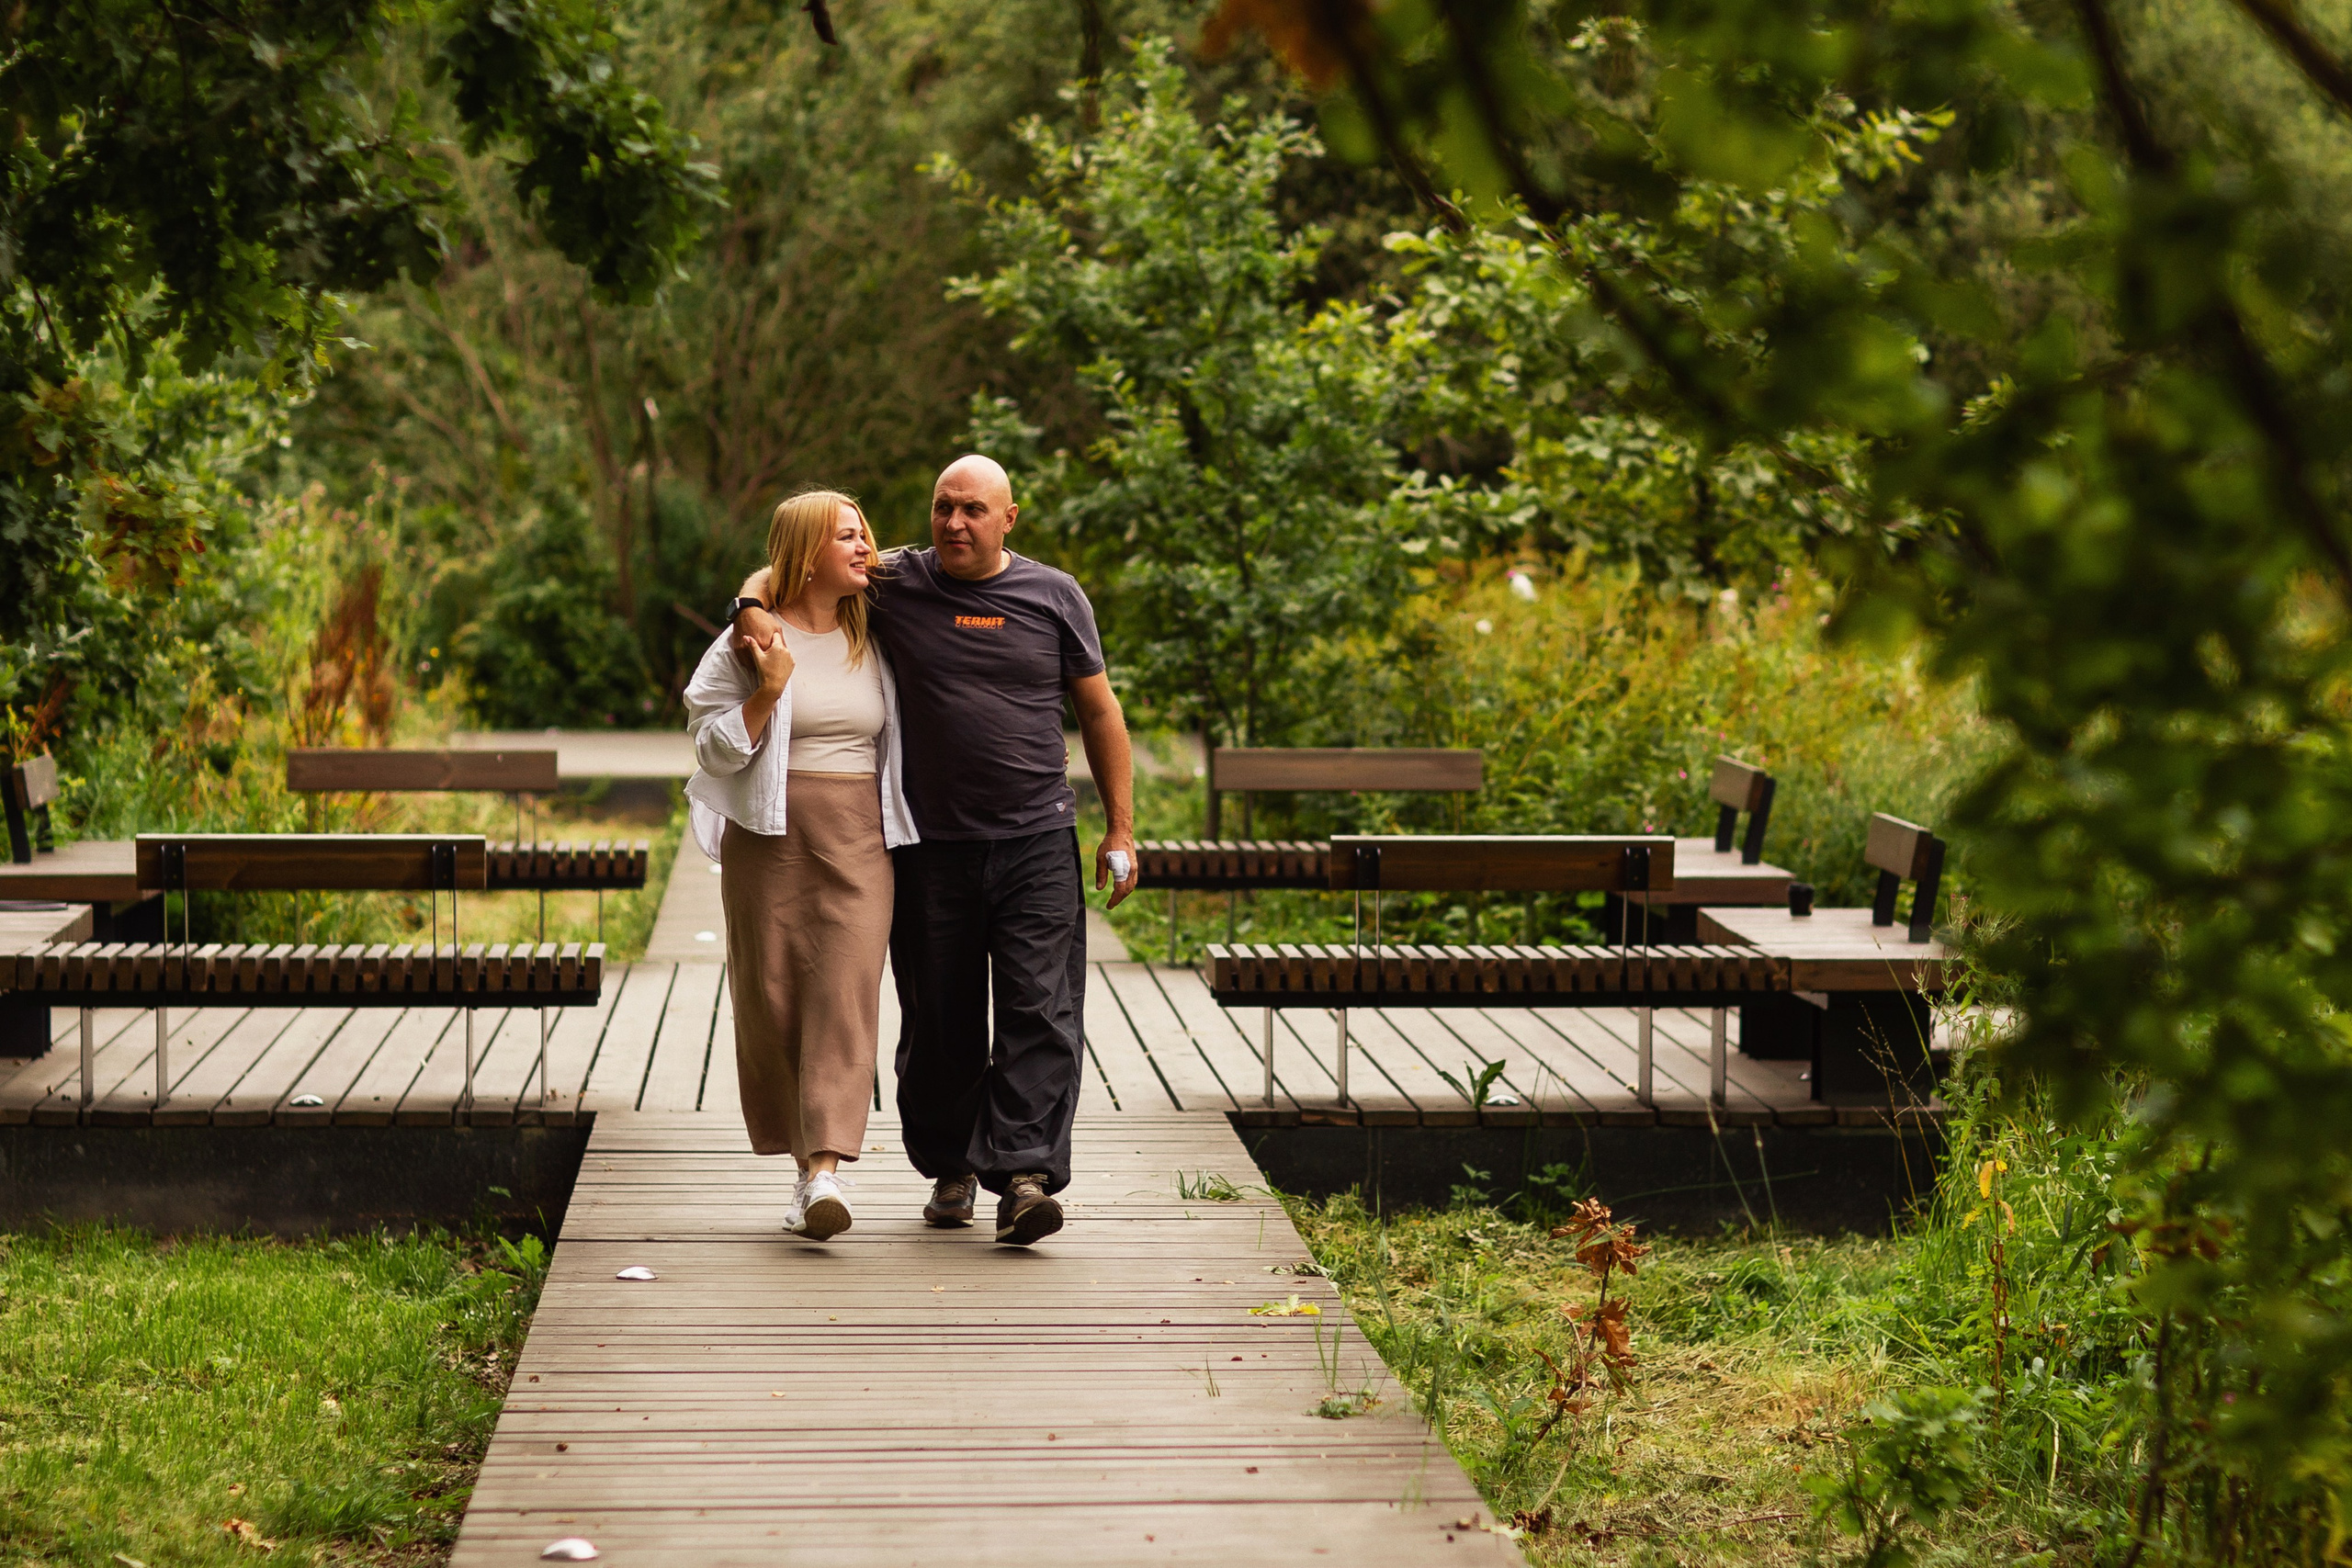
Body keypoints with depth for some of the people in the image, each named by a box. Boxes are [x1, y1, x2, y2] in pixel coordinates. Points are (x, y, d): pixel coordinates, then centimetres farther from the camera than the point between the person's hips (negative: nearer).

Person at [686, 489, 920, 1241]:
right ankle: (805, 1165, 15)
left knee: (846, 990, -13)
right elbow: (714, 749, -2)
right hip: (770, 838, -2)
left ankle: (827, 1170, -20)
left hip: (859, 840, 2)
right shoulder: (752, 640, 1)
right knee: (772, 998, 1)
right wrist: (770, 690, -13)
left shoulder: (873, 640, 13)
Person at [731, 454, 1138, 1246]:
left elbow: (1100, 711, 10)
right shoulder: (895, 586, 4)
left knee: (1040, 1010, -11)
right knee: (938, 1018, 8)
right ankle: (949, 1170, 24)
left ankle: (1024, 1177, -15)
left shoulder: (1054, 596, 5)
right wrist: (752, 606, -10)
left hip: (1035, 843, -1)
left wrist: (1120, 829, 7)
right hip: (931, 847, 1)